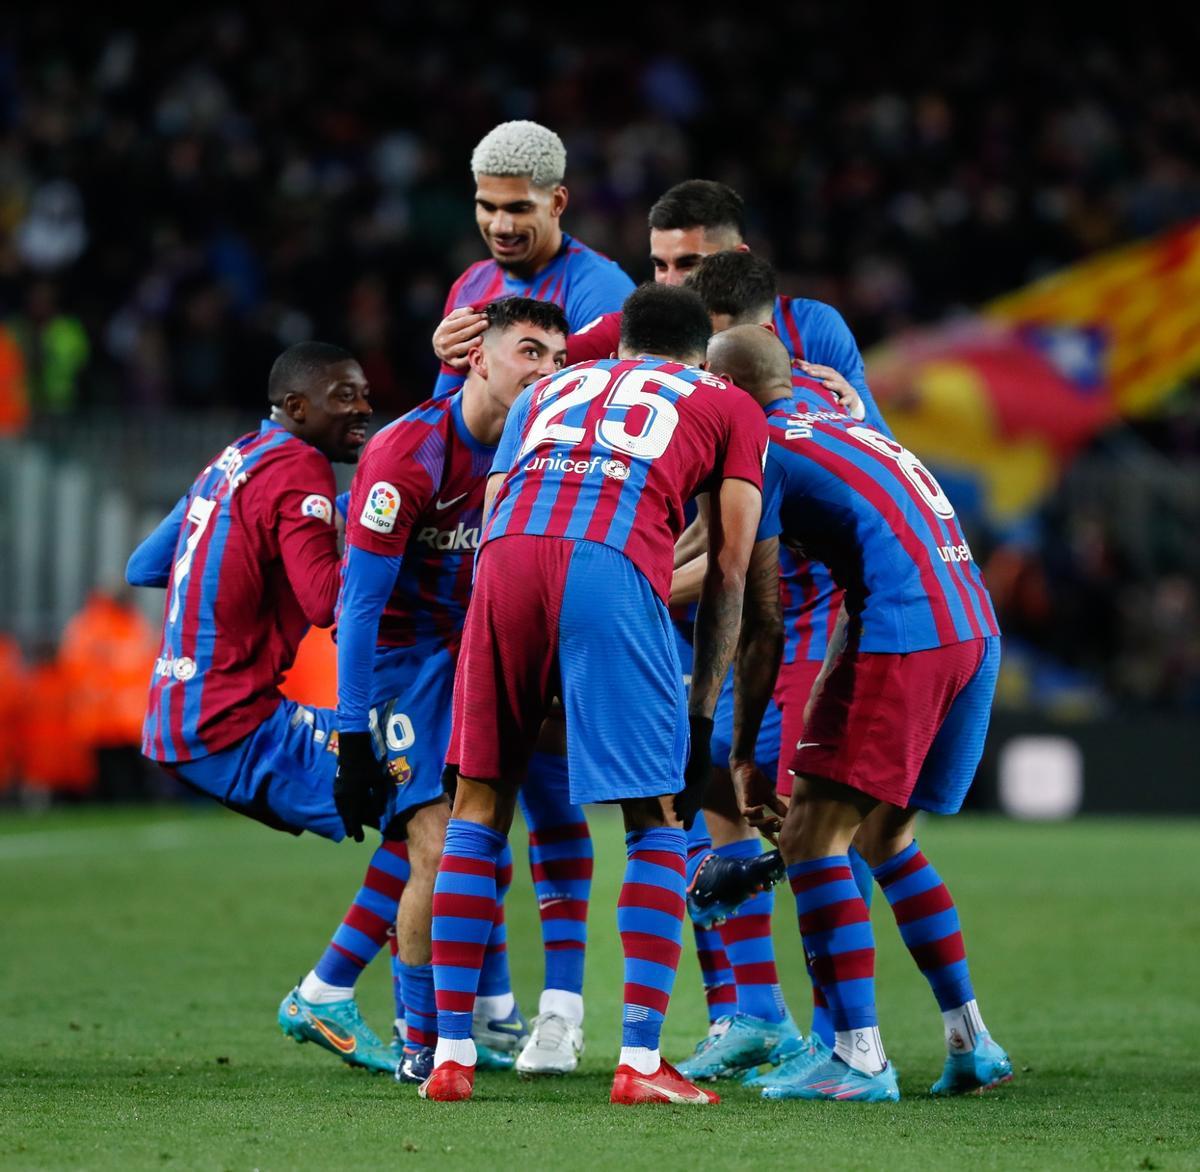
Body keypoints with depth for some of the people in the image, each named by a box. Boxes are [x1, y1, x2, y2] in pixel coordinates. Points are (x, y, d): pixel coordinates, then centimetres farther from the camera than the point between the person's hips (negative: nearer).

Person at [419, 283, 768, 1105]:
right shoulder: (728, 406, 28)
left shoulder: (549, 390, 37)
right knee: (657, 821, 8)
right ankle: (641, 1061, 0)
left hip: (507, 560, 3)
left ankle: (451, 1053, 11)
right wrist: (701, 709, 20)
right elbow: (729, 570, 18)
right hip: (612, 571, -3)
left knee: (481, 803, 14)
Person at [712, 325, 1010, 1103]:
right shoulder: (832, 414, 22)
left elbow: (762, 624, -2)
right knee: (884, 836, 21)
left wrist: (743, 756, 3)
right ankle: (971, 1043, 20)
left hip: (905, 633, -9)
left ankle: (859, 1058, -13)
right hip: (976, 629, 9)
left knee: (812, 834, -5)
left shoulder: (763, 449, -2)